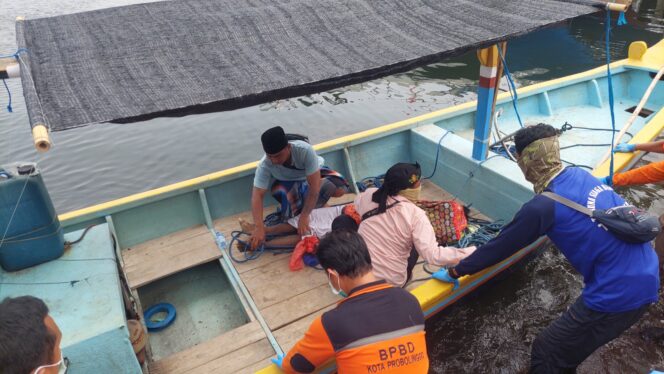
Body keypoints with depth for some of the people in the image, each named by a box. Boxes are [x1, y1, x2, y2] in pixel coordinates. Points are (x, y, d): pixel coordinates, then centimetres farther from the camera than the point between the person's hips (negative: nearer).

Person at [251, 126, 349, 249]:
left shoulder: (305, 150, -39)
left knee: (340, 188, -28)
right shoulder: (264, 165, -32)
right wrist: (259, 228, -46)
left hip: (312, 176, 0)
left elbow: (314, 187, -37)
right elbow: (257, 196, -34)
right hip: (286, 183, 0)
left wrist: (304, 216, -41)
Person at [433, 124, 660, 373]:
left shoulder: (542, 207, -18)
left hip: (617, 294, -8)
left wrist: (454, 272, 5)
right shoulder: (580, 175, 5)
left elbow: (500, 247, -7)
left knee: (546, 352, 6)